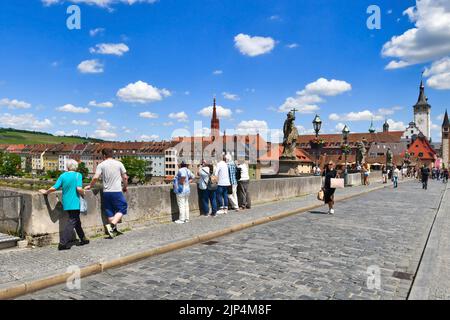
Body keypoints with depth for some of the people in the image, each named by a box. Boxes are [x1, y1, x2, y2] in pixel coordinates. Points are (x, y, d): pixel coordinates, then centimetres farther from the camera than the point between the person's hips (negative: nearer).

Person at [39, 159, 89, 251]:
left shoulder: (63, 176, 4)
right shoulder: (78, 175, -8)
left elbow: (54, 188, -3)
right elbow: (79, 188, -19)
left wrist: (46, 192, 13)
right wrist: (83, 194, -1)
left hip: (66, 203, 5)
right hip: (74, 203, -5)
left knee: (77, 221, 17)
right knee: (72, 222, -2)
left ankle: (83, 239, 29)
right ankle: (62, 243, -8)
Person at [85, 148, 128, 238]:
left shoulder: (101, 165, 1)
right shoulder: (119, 164, 1)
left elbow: (95, 178, -7)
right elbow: (125, 177, 2)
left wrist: (90, 186, 9)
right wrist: (125, 187, 18)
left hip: (106, 192, 2)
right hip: (117, 191, -2)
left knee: (110, 212, 11)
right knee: (122, 209, 5)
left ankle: (114, 230, 15)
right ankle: (112, 225, -14)